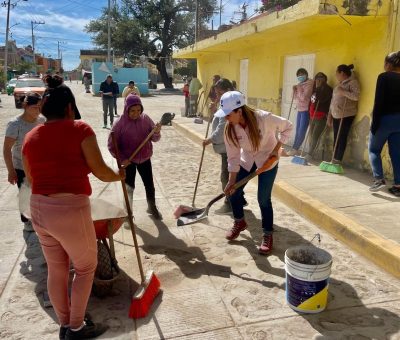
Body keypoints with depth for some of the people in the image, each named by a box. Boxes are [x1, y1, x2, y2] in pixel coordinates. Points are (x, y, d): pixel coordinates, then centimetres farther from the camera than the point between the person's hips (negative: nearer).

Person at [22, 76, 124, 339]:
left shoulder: (30, 137, 7)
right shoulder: (79, 129, -10)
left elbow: (32, 179, 15)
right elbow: (101, 171, -10)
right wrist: (119, 175, 10)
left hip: (39, 209, 7)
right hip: (71, 210, -6)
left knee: (57, 270, 21)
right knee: (86, 268, 16)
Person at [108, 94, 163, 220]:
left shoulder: (146, 119, -8)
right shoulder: (120, 123, -16)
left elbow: (154, 139, -2)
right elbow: (111, 145, -11)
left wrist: (156, 132, -24)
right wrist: (122, 159, -19)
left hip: (144, 158, 3)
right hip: (128, 161, -3)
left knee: (150, 185, 13)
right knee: (129, 187, 7)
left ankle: (152, 207, 37)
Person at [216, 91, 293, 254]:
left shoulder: (264, 118, -31)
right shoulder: (230, 129, -20)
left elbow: (287, 127, -14)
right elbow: (233, 156, -13)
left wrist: (277, 148, -18)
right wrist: (232, 180, -15)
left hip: (268, 161, -4)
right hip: (246, 161, 4)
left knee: (263, 199, -8)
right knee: (233, 192, 2)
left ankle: (267, 235, 13)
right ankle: (239, 222, 30)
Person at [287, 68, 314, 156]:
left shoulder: (309, 84, -11)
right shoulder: (300, 84, 12)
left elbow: (304, 97, -20)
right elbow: (296, 98, 16)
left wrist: (299, 89, -13)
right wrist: (294, 90, 1)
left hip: (306, 110, -8)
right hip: (300, 110, 8)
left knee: (302, 131, -3)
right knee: (298, 131, 9)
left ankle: (295, 149, 3)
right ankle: (295, 149, 13)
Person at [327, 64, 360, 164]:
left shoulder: (353, 82, -7)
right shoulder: (339, 84, 17)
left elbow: (356, 96, -23)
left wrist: (343, 92, -19)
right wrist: (329, 116, 14)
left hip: (346, 115, -7)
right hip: (336, 115, 8)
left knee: (342, 138, -6)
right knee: (336, 138, 7)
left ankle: (338, 160, -2)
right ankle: (334, 159, 11)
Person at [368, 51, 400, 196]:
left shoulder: (384, 77, -9)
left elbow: (379, 102, -14)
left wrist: (374, 123, -12)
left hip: (385, 119, -5)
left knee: (373, 149, 11)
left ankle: (379, 178, -1)